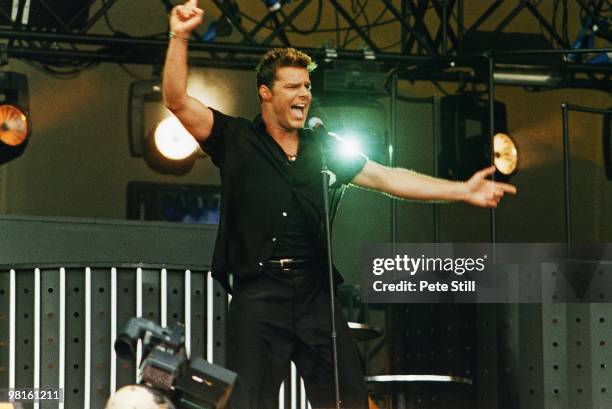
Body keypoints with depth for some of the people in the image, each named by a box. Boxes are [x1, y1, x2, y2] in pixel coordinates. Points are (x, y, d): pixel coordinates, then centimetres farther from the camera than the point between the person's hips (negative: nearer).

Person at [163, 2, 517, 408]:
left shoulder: (324, 149, 14)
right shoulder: (237, 140, 4)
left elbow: (387, 178, 13)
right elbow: (178, 101, -6)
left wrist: (462, 191, 6)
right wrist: (180, 38, -19)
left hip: (316, 293, 4)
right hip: (258, 294, -4)